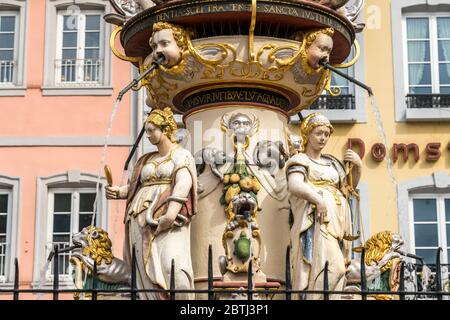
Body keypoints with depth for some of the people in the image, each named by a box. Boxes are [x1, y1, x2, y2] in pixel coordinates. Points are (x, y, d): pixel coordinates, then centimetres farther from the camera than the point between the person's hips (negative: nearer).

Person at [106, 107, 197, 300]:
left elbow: (184, 183, -12)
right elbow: (135, 186, 24)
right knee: (146, 270, -2)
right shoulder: (147, 160, 25)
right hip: (143, 219, 6)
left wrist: (173, 210, -26)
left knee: (172, 267, -19)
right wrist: (118, 192, 3)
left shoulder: (181, 155, 4)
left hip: (167, 218, -6)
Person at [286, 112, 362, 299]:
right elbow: (295, 186, -15)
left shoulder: (331, 163, 25)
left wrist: (357, 166, 9)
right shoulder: (300, 161, 4)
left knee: (335, 269, 1)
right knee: (331, 268, -24)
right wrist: (318, 200, -31)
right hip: (316, 220, -7)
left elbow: (350, 185, 28)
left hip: (337, 221, 7)